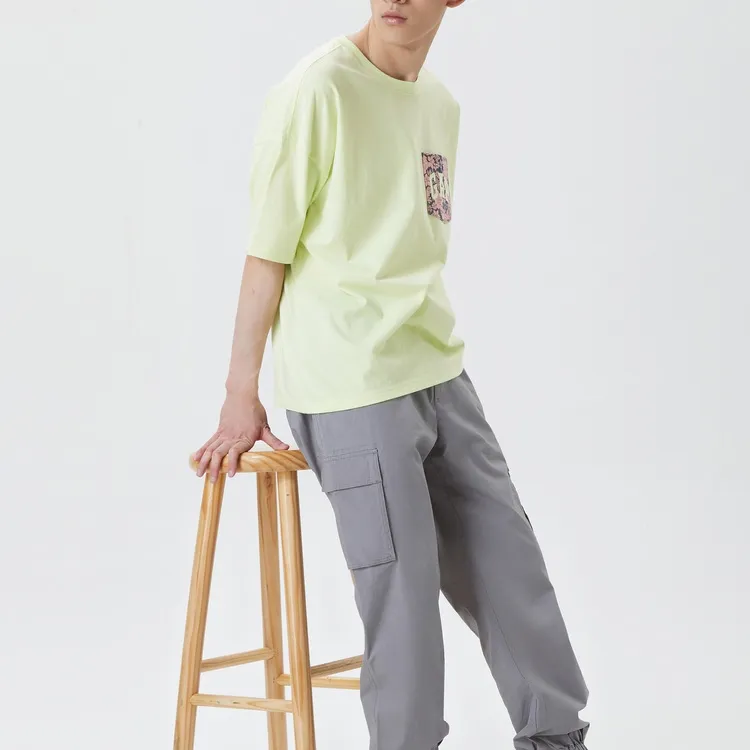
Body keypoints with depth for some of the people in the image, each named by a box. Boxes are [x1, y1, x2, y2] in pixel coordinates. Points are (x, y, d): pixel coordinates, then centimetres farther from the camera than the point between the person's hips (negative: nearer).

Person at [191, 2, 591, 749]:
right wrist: (242, 396, -7)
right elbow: (268, 251, -9)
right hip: (351, 388, -7)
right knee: (401, 582, -4)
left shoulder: (439, 102, 11)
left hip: (439, 373, 7)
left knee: (506, 557, 12)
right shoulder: (317, 92, -11)